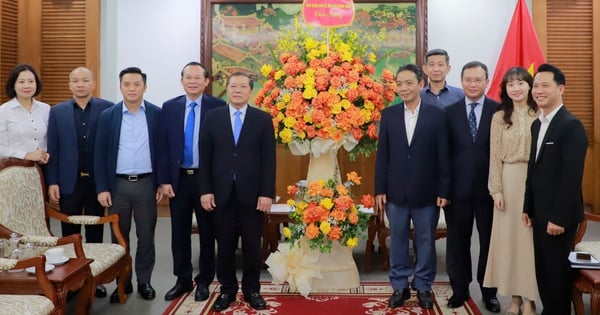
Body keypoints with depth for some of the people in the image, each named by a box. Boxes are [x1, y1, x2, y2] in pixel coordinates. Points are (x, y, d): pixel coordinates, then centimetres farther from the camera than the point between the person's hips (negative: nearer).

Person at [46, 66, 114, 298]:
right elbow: (53, 149, 3)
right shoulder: (57, 112, 5)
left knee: (95, 232, 10)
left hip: (97, 180, -1)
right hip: (69, 181, 1)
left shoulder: (107, 108, -2)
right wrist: (52, 182, -3)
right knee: (69, 233, 9)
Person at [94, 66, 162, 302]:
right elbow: (100, 155, 1)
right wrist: (102, 188, -5)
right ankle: (122, 282, 22)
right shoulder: (107, 116, 2)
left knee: (146, 237, 8)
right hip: (117, 185, 1)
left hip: (146, 184, -1)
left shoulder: (157, 114, 0)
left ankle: (144, 281, 21)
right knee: (119, 237, 9)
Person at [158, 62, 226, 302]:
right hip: (178, 179, 3)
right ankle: (183, 280, 26)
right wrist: (164, 180, -2)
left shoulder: (218, 107, -4)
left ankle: (204, 281, 23)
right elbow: (163, 146, 4)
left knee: (207, 232, 9)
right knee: (179, 233, 11)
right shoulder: (169, 107, 5)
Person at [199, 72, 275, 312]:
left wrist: (267, 193, -8)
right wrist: (205, 190, -3)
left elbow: (268, 159, -2)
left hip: (252, 193, -1)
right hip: (221, 192, 1)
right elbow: (205, 157, 4)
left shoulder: (263, 119, 3)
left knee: (252, 245, 8)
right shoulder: (213, 117, 6)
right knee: (225, 245, 8)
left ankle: (252, 289, 22)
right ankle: (227, 289, 23)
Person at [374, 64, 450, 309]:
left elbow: (443, 156, -3)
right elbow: (382, 155, 3)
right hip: (396, 192, 2)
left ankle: (423, 287, 24)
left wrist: (443, 191, -6)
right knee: (398, 241, 10)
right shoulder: (388, 115, 3)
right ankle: (400, 287, 23)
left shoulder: (437, 115, -2)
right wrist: (380, 189, -1)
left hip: (426, 192, -1)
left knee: (425, 242, 9)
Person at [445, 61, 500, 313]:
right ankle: (459, 289, 26)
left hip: (489, 188, -1)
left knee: (489, 242, 10)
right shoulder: (450, 112, 2)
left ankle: (489, 292, 26)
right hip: (458, 188, 1)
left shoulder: (500, 111, -2)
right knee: (457, 242, 11)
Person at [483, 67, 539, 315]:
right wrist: (496, 189, -3)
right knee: (509, 235, 6)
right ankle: (515, 295, 18)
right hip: (509, 180, 1)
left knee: (533, 236, 2)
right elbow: (495, 156, 3)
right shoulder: (499, 117, 5)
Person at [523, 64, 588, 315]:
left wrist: (559, 217, -21)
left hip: (558, 216, -8)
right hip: (540, 214, 8)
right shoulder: (537, 124, 12)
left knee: (557, 271, 4)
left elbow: (572, 176, -20)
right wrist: (528, 208, 13)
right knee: (543, 270, 14)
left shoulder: (571, 126, -15)